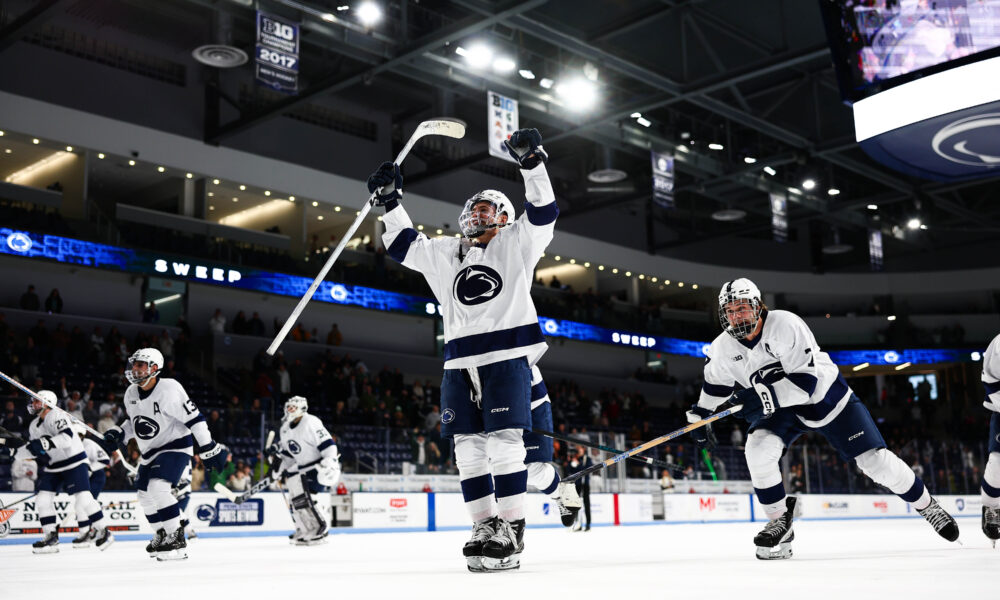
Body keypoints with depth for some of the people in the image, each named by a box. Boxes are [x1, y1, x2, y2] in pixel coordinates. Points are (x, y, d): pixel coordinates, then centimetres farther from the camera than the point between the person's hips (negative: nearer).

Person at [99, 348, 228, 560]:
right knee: (145, 495, 12)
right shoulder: (131, 393, 2)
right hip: (149, 451, 9)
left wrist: (210, 450, -23)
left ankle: (177, 540, -16)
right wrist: (117, 434, 2)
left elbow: (194, 419, -22)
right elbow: (132, 420, 21)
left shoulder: (169, 390, -23)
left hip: (175, 445, -9)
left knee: (158, 488, -25)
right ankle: (163, 535, 34)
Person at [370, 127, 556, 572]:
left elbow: (543, 212, -4)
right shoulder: (444, 253, 21)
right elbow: (402, 243, 24)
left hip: (508, 356, -5)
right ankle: (485, 528, 11)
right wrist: (390, 202, 14)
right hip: (460, 363, 5)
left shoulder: (516, 243, 9)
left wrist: (532, 163, -14)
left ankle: (511, 532, -6)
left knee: (503, 443, -11)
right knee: (468, 448, 3)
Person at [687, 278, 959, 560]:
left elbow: (806, 380, -33)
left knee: (874, 459, -4)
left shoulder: (785, 325, -30)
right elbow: (715, 381, 9)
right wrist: (699, 415, 10)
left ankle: (926, 505, 21)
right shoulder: (723, 348, -12)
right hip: (779, 408, 4)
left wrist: (768, 396, -42)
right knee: (758, 449, -24)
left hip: (825, 396, -3)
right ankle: (779, 520, -5)